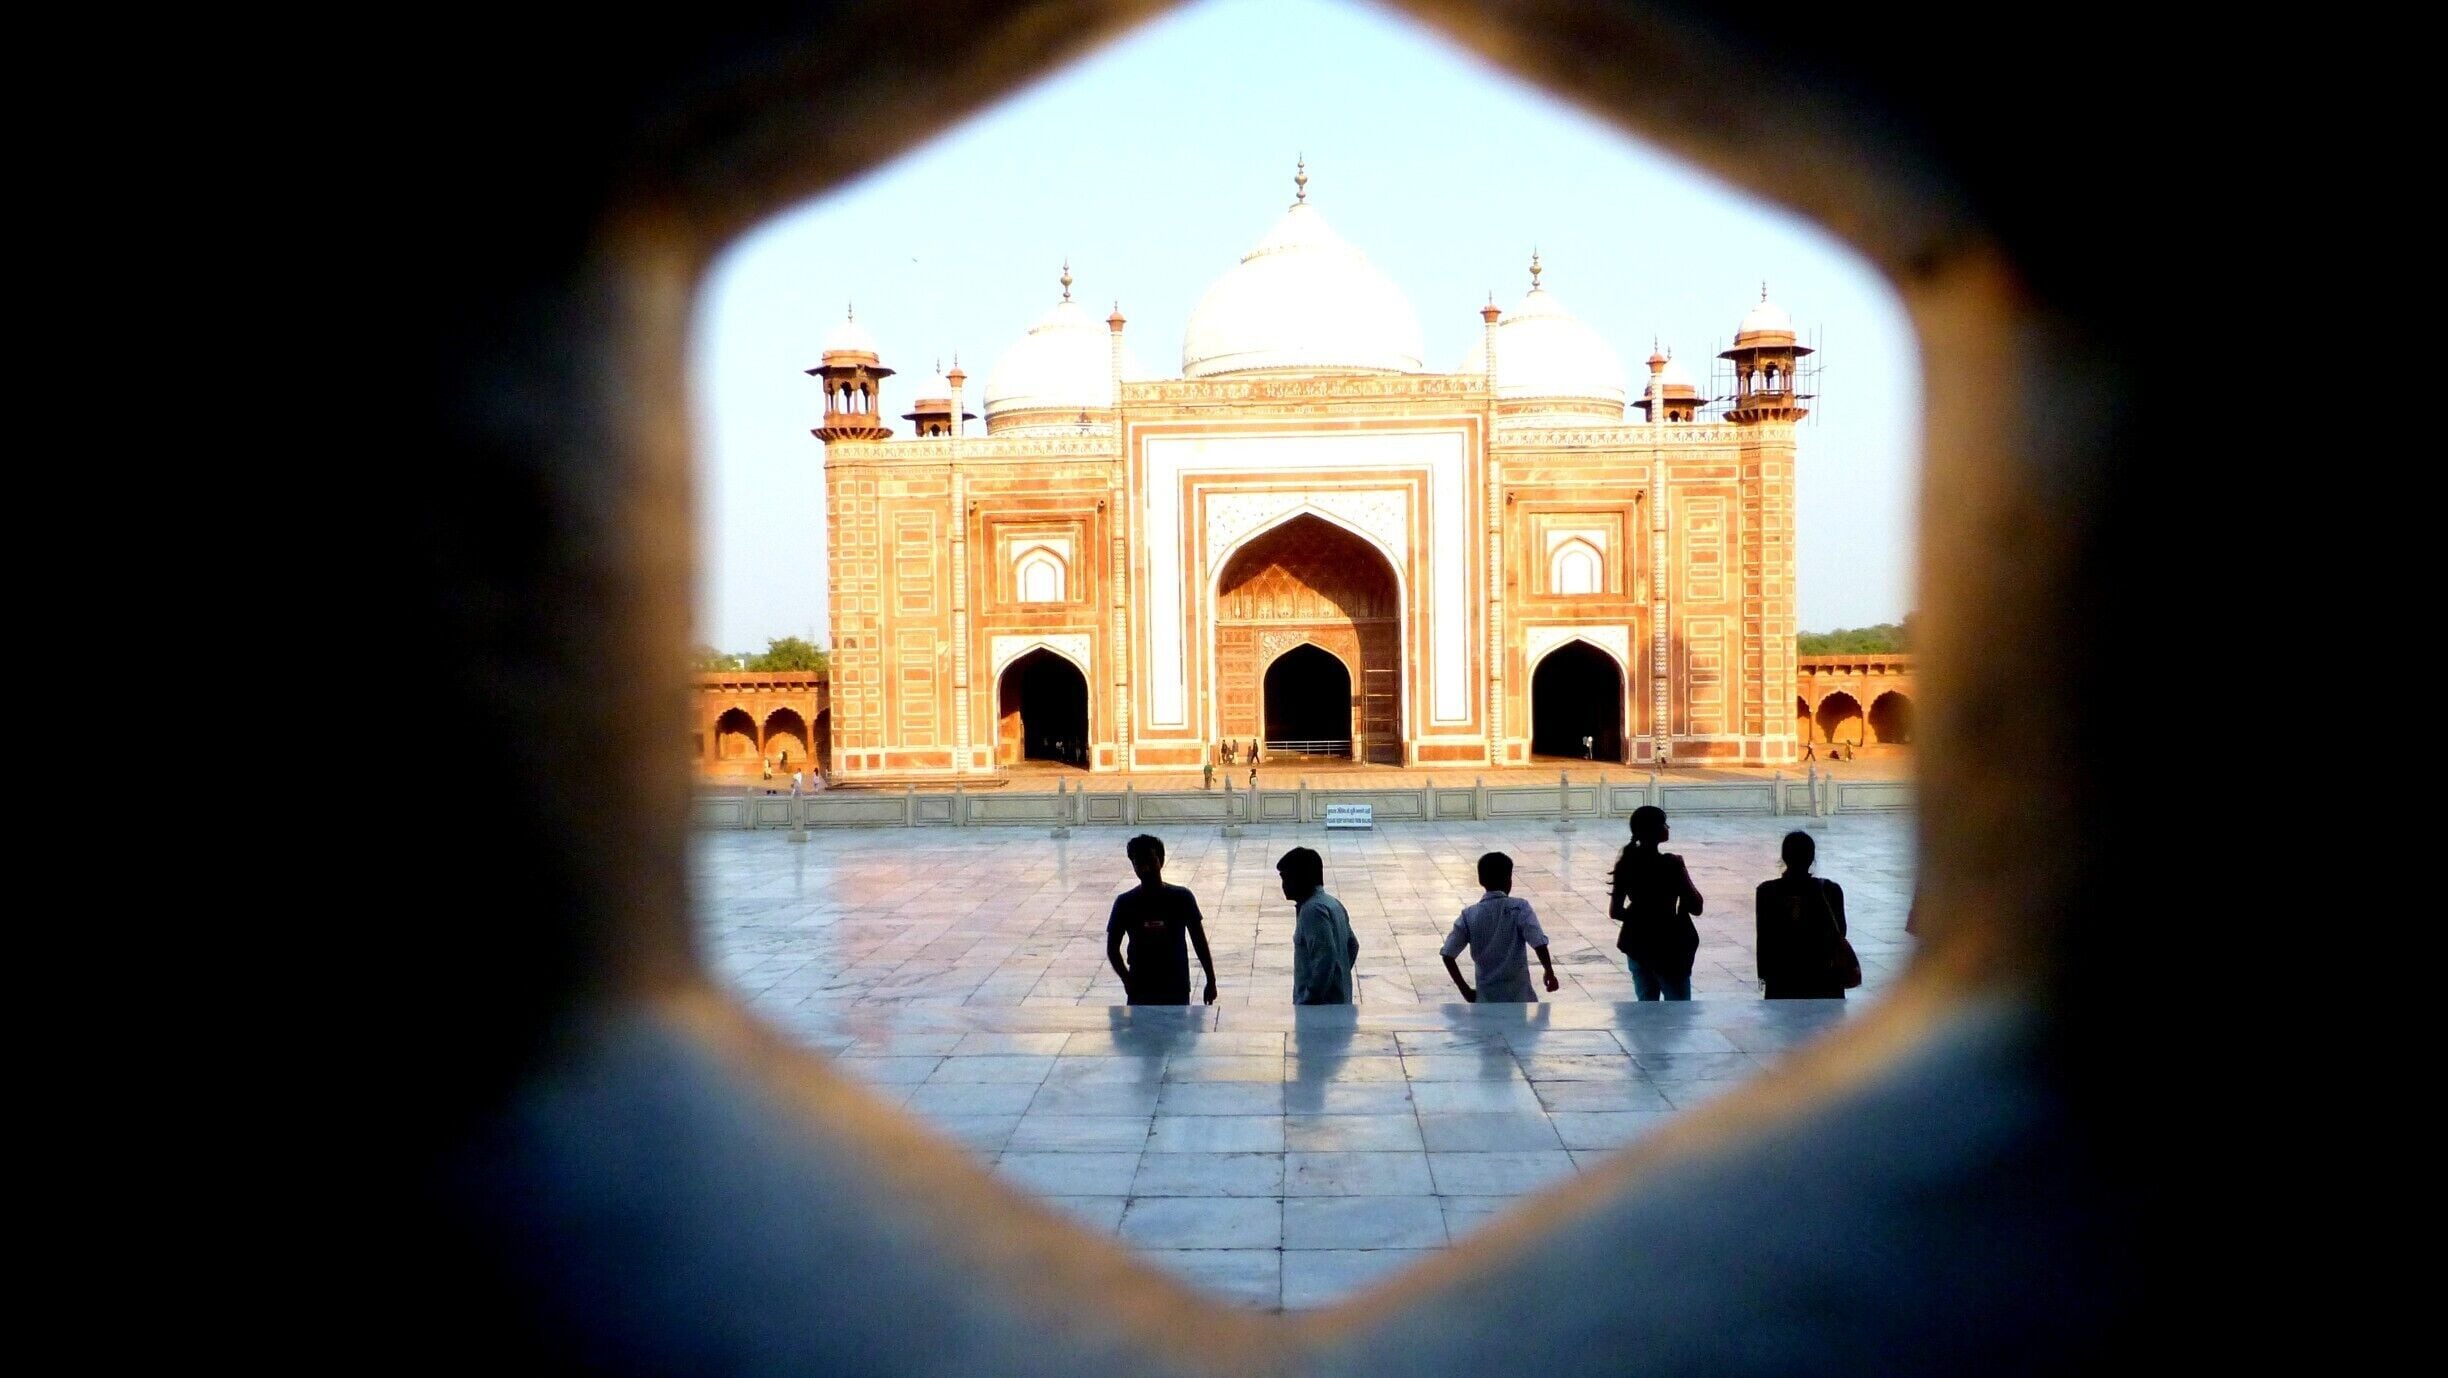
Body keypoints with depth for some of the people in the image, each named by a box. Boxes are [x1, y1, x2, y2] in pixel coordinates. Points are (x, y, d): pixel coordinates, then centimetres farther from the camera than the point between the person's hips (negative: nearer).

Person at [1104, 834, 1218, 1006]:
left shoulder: (1182, 898, -4)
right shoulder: (1125, 902, -3)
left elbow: (1199, 942, 4)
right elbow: (1112, 948, 2)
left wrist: (1211, 981, 4)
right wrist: (1127, 979, -12)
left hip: (1177, 991, 0)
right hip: (1140, 993, 0)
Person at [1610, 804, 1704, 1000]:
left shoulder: (1626, 863, 0)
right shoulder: (1671, 865, -17)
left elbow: (1615, 911, 3)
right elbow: (1696, 907, -14)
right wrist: (1682, 872, -1)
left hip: (1637, 944, 6)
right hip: (1668, 947, -6)